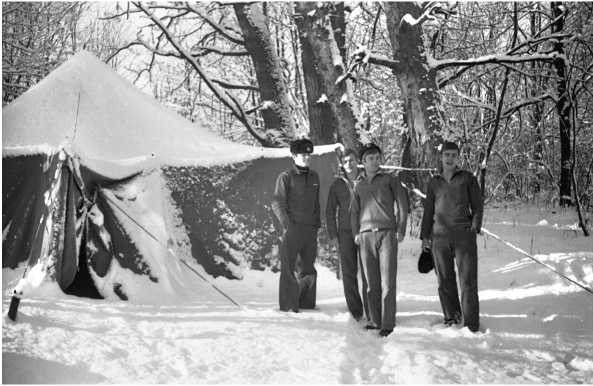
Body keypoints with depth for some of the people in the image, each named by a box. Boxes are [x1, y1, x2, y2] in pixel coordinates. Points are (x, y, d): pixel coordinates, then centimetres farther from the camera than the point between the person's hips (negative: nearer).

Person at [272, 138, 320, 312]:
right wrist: (287, 224, -15)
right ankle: (288, 306, 2)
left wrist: (317, 224, 15)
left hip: (310, 229, 5)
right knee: (289, 269, -3)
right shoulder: (286, 177, -4)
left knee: (308, 269, 9)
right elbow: (277, 203, -7)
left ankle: (307, 304, 19)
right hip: (291, 229, -5)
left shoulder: (314, 176, 14)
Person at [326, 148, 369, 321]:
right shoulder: (337, 184, 7)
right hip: (345, 233, 1)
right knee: (348, 273, 2)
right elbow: (330, 211, 10)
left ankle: (370, 312, -1)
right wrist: (333, 234, 3)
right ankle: (355, 312, 11)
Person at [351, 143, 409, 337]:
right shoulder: (359, 184, 17)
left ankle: (388, 323, -6)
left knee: (387, 281, -7)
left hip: (387, 233, -3)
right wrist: (356, 233, 10)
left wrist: (400, 230, -2)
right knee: (371, 282, 2)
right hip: (366, 236, 3)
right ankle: (375, 320, 9)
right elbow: (355, 210, 22)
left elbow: (402, 205, 6)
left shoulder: (390, 180, 8)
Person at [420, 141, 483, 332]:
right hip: (439, 236, 2)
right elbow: (428, 211, 19)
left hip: (464, 235, -2)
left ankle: (471, 324, -4)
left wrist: (475, 227, -4)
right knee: (445, 280, 4)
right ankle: (451, 317, 16)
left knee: (468, 280, -6)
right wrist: (425, 236, 14)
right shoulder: (434, 182, 15)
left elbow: (477, 206, 9)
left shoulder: (468, 178, 9)